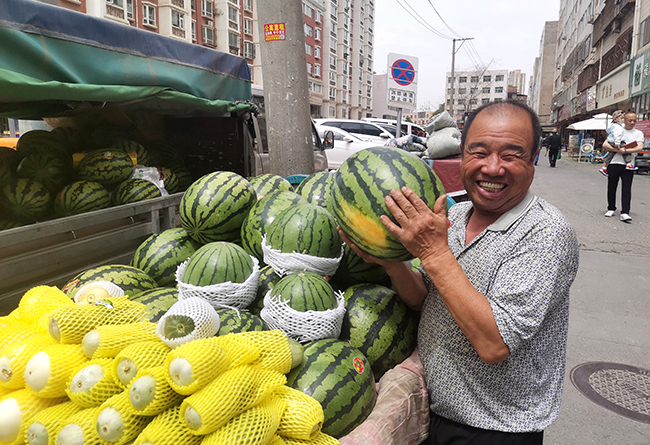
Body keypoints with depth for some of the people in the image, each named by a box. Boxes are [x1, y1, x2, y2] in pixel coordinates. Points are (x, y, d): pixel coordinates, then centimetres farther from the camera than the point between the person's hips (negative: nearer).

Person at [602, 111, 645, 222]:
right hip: (614, 163, 1)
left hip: (628, 165, -1)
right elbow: (605, 144, 1)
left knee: (626, 189, -7)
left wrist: (625, 151, -16)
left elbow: (639, 147, -6)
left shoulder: (638, 133, 10)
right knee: (611, 188, 7)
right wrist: (617, 150, -13)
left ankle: (625, 213, -10)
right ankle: (611, 209, 21)